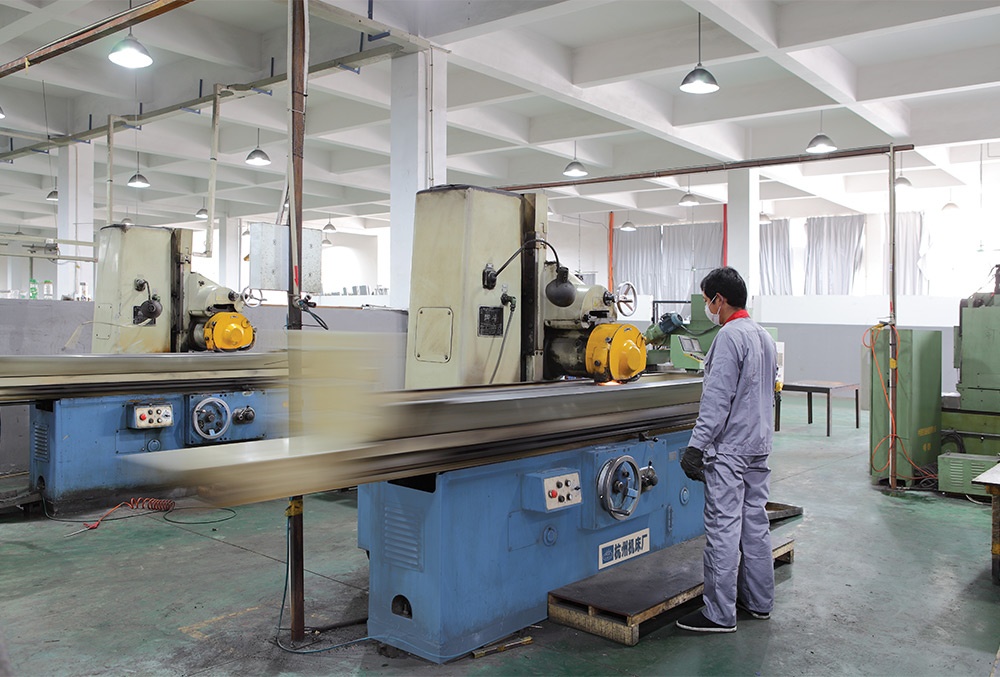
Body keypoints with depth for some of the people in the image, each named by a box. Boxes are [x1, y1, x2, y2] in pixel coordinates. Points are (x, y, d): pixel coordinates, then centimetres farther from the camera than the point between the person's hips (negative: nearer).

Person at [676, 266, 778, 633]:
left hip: (729, 449, -10)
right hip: (759, 445, 10)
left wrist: (696, 445, -20)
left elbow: (718, 399, -21)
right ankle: (759, 601, 26)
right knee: (755, 522, 15)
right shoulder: (764, 336, 14)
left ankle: (720, 614, 1)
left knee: (723, 528, -5)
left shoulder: (729, 336, -16)